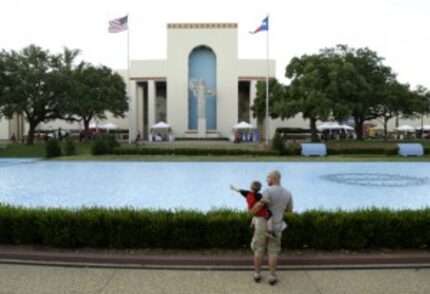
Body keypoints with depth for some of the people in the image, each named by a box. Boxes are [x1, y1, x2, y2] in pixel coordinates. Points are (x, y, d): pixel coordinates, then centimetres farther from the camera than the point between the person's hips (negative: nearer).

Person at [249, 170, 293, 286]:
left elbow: (259, 204, -31)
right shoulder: (288, 193, 1)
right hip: (276, 226, 3)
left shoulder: (268, 190, -18)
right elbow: (289, 210, 14)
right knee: (273, 252, 11)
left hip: (262, 224, -3)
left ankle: (257, 275, 19)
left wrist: (252, 212, -12)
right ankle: (272, 277, 13)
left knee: (259, 250, 11)